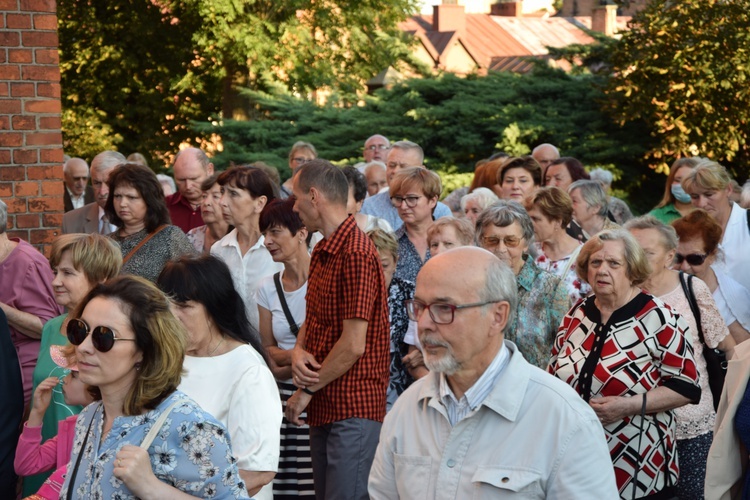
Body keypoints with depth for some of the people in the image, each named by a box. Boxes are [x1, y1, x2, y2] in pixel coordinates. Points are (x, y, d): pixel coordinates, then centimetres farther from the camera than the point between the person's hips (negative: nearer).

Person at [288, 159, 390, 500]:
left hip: (353, 409, -10)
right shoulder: (322, 252, 15)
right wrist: (298, 351, -2)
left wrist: (307, 391, -9)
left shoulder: (356, 254, -18)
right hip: (325, 408, 10)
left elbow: (353, 345, -20)